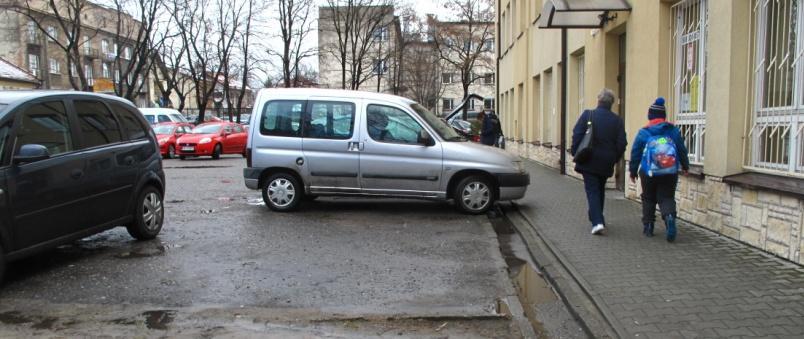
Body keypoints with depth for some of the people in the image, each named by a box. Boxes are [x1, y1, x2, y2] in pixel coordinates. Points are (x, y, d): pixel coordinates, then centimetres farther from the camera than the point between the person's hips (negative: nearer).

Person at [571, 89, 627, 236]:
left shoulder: (587, 115, -7)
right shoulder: (617, 121, 1)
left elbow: (577, 135, -10)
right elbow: (622, 144, 0)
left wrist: (575, 154, 0)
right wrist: (614, 159, 13)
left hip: (589, 162, -3)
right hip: (606, 163, 3)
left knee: (592, 191, -2)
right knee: (600, 191, 20)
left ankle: (597, 222, -16)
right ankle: (597, 218, 32)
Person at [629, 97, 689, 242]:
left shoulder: (643, 133, -3)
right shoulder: (674, 131, 3)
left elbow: (635, 153, -1)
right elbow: (682, 150, 10)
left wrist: (633, 171, 9)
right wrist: (685, 166, 25)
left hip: (648, 174, -1)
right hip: (670, 174, 1)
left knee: (648, 199, 14)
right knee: (667, 198, 6)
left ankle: (648, 227, 17)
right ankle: (669, 216, -25)